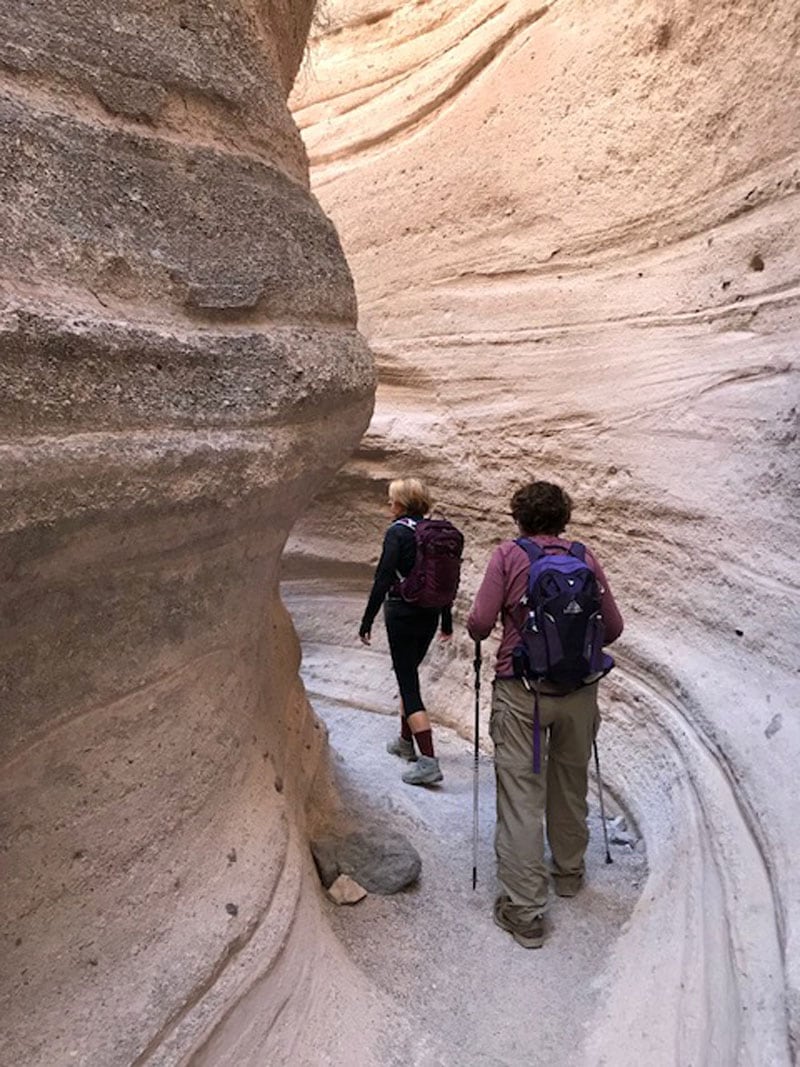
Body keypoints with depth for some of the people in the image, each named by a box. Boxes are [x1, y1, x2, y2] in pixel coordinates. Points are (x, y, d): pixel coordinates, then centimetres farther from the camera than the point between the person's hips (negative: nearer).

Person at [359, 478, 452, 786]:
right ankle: (406, 742, 37)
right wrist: (447, 622, 19)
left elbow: (383, 579, -17)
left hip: (402, 613, -7)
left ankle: (429, 761, -6)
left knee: (408, 683, -3)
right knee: (409, 674, 23)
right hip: (430, 614, 7)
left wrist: (367, 622, -11)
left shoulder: (398, 532, -13)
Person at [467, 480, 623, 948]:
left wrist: (478, 635, 9)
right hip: (580, 690, 4)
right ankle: (569, 871, 43)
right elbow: (613, 626, 2)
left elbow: (480, 621, -13)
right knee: (571, 785, 22)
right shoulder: (586, 558, 1)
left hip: (522, 690, -3)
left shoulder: (508, 555, -6)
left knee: (521, 795, 4)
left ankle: (525, 911, 11)